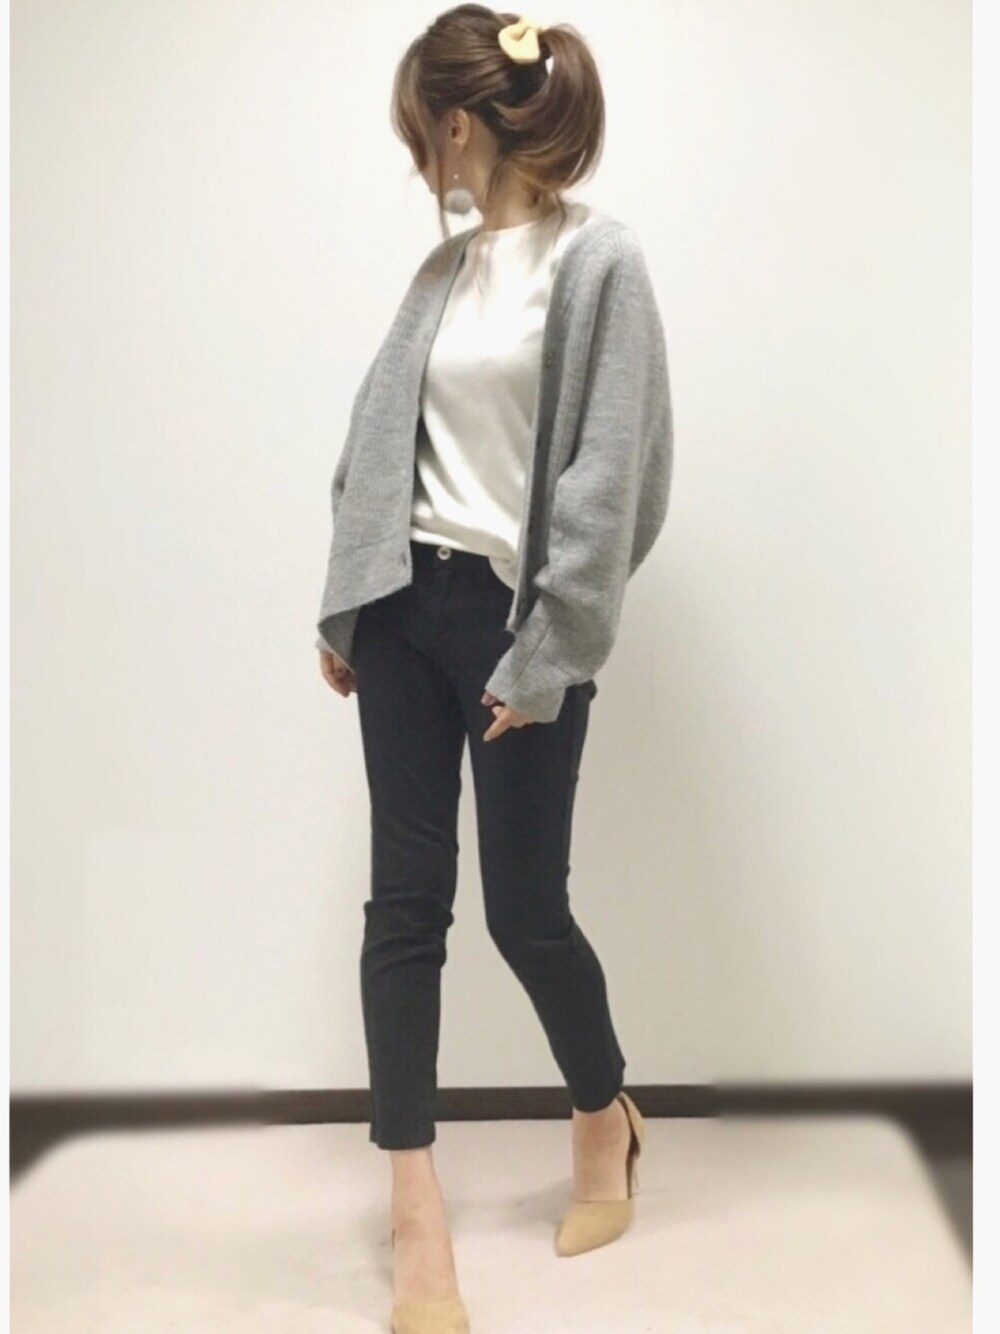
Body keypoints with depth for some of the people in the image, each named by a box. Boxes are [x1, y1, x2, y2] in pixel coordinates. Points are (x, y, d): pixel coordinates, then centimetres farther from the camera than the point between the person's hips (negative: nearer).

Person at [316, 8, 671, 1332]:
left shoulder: (600, 261, -8)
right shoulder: (450, 263, 12)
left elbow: (608, 480, -13)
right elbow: (382, 431, 14)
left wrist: (543, 659, -15)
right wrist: (345, 605, 11)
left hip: (512, 619, -6)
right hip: (406, 606, 6)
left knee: (526, 905, 4)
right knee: (406, 900, 4)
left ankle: (607, 1117, 35)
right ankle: (418, 1220, 15)